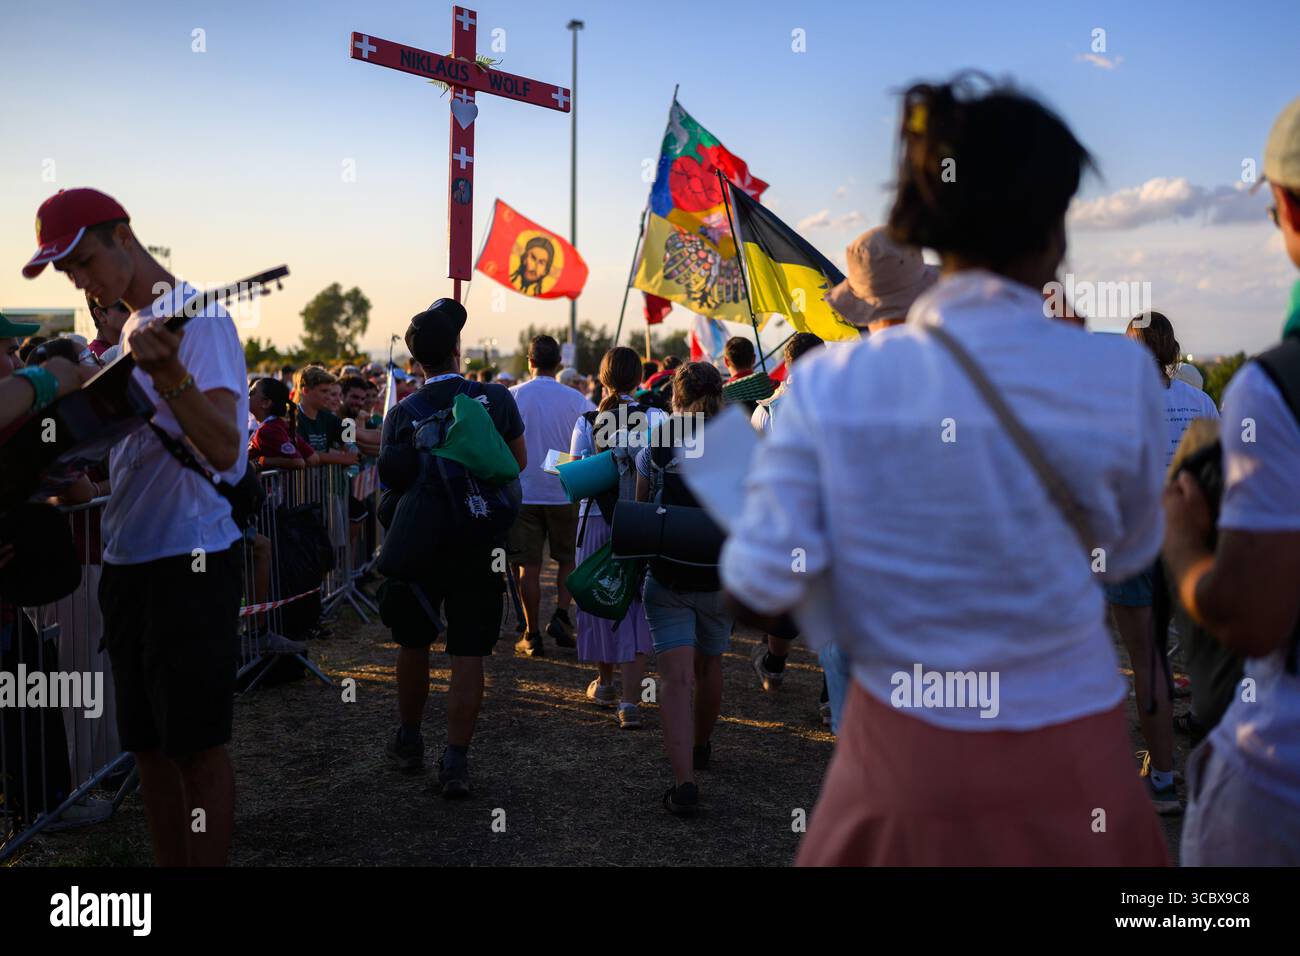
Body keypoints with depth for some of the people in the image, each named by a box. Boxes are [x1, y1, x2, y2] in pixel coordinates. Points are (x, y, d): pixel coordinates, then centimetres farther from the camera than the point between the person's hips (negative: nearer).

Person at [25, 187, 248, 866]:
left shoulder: (197, 318, -11)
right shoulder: (129, 331, 15)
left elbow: (223, 451, -24)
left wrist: (170, 375, -39)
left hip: (190, 562, -9)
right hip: (127, 562, 9)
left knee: (196, 745, -1)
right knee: (148, 744, 15)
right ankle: (168, 863, 26)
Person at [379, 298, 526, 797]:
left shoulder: (403, 412, -7)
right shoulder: (496, 398, -8)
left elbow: (391, 480, -1)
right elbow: (518, 461, 4)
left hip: (418, 544, 1)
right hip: (479, 546, -1)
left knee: (413, 644, 18)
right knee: (468, 654, 3)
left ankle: (409, 741, 33)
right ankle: (455, 760, 0)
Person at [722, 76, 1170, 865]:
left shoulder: (832, 383, -14)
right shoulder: (1120, 375, -14)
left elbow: (760, 594, -12)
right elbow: (1128, 554, 2)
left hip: (906, 755, 0)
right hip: (1068, 756, 0)